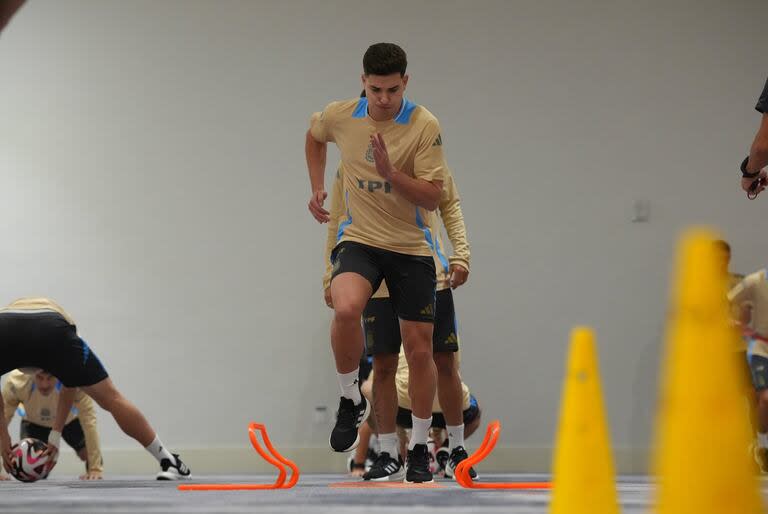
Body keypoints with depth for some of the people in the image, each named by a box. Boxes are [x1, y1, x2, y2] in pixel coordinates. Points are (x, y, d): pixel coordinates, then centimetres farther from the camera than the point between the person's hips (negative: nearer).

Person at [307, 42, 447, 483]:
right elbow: (314, 135, 21)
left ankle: (420, 447, 21)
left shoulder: (425, 126, -13)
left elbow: (433, 198, -15)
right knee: (346, 308, -31)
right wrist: (318, 187, 13)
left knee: (420, 348, 2)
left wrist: (390, 173, -29)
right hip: (359, 240, 0)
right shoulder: (340, 116, -5)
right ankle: (352, 401, -7)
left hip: (412, 248, 0)